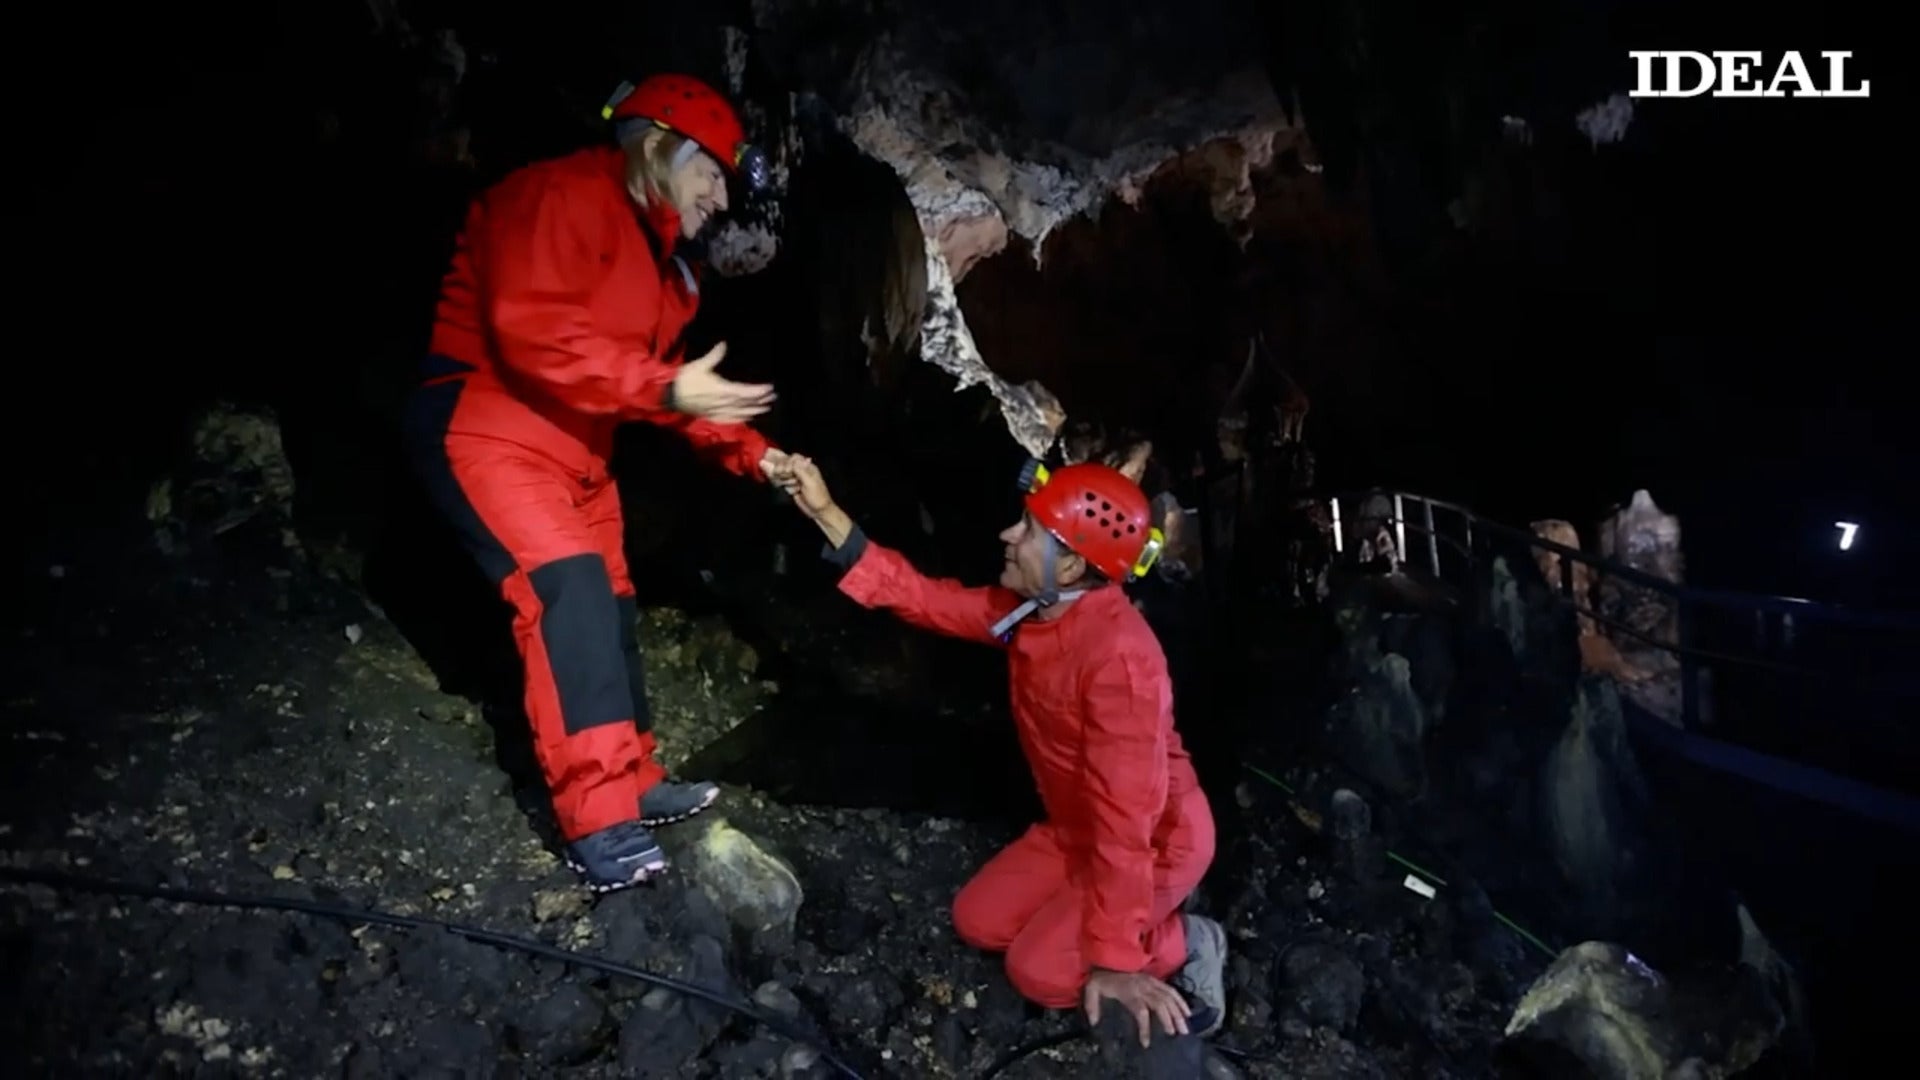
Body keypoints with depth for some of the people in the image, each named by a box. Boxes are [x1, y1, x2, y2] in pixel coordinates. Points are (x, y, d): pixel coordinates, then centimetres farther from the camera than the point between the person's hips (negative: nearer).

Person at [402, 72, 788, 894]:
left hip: (572, 450, 10)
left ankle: (631, 781, 27)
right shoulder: (562, 195, -15)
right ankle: (598, 820, -22)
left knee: (608, 609, 12)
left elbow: (663, 384, 17)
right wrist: (668, 388, -28)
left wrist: (751, 454, 5)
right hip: (483, 429, -10)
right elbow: (532, 333, -27)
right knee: (571, 589, -24)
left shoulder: (660, 257, 16)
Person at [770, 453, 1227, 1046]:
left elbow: (1128, 819, -36)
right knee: (977, 922, 11)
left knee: (1040, 970, -14)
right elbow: (923, 598, -1)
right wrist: (826, 513, -8)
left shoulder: (1119, 654, -35)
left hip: (1156, 841, -9)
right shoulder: (1028, 609, -8)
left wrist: (1115, 959, -33)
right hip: (1074, 830, 9)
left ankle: (1184, 943, 6)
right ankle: (1132, 918, 18)